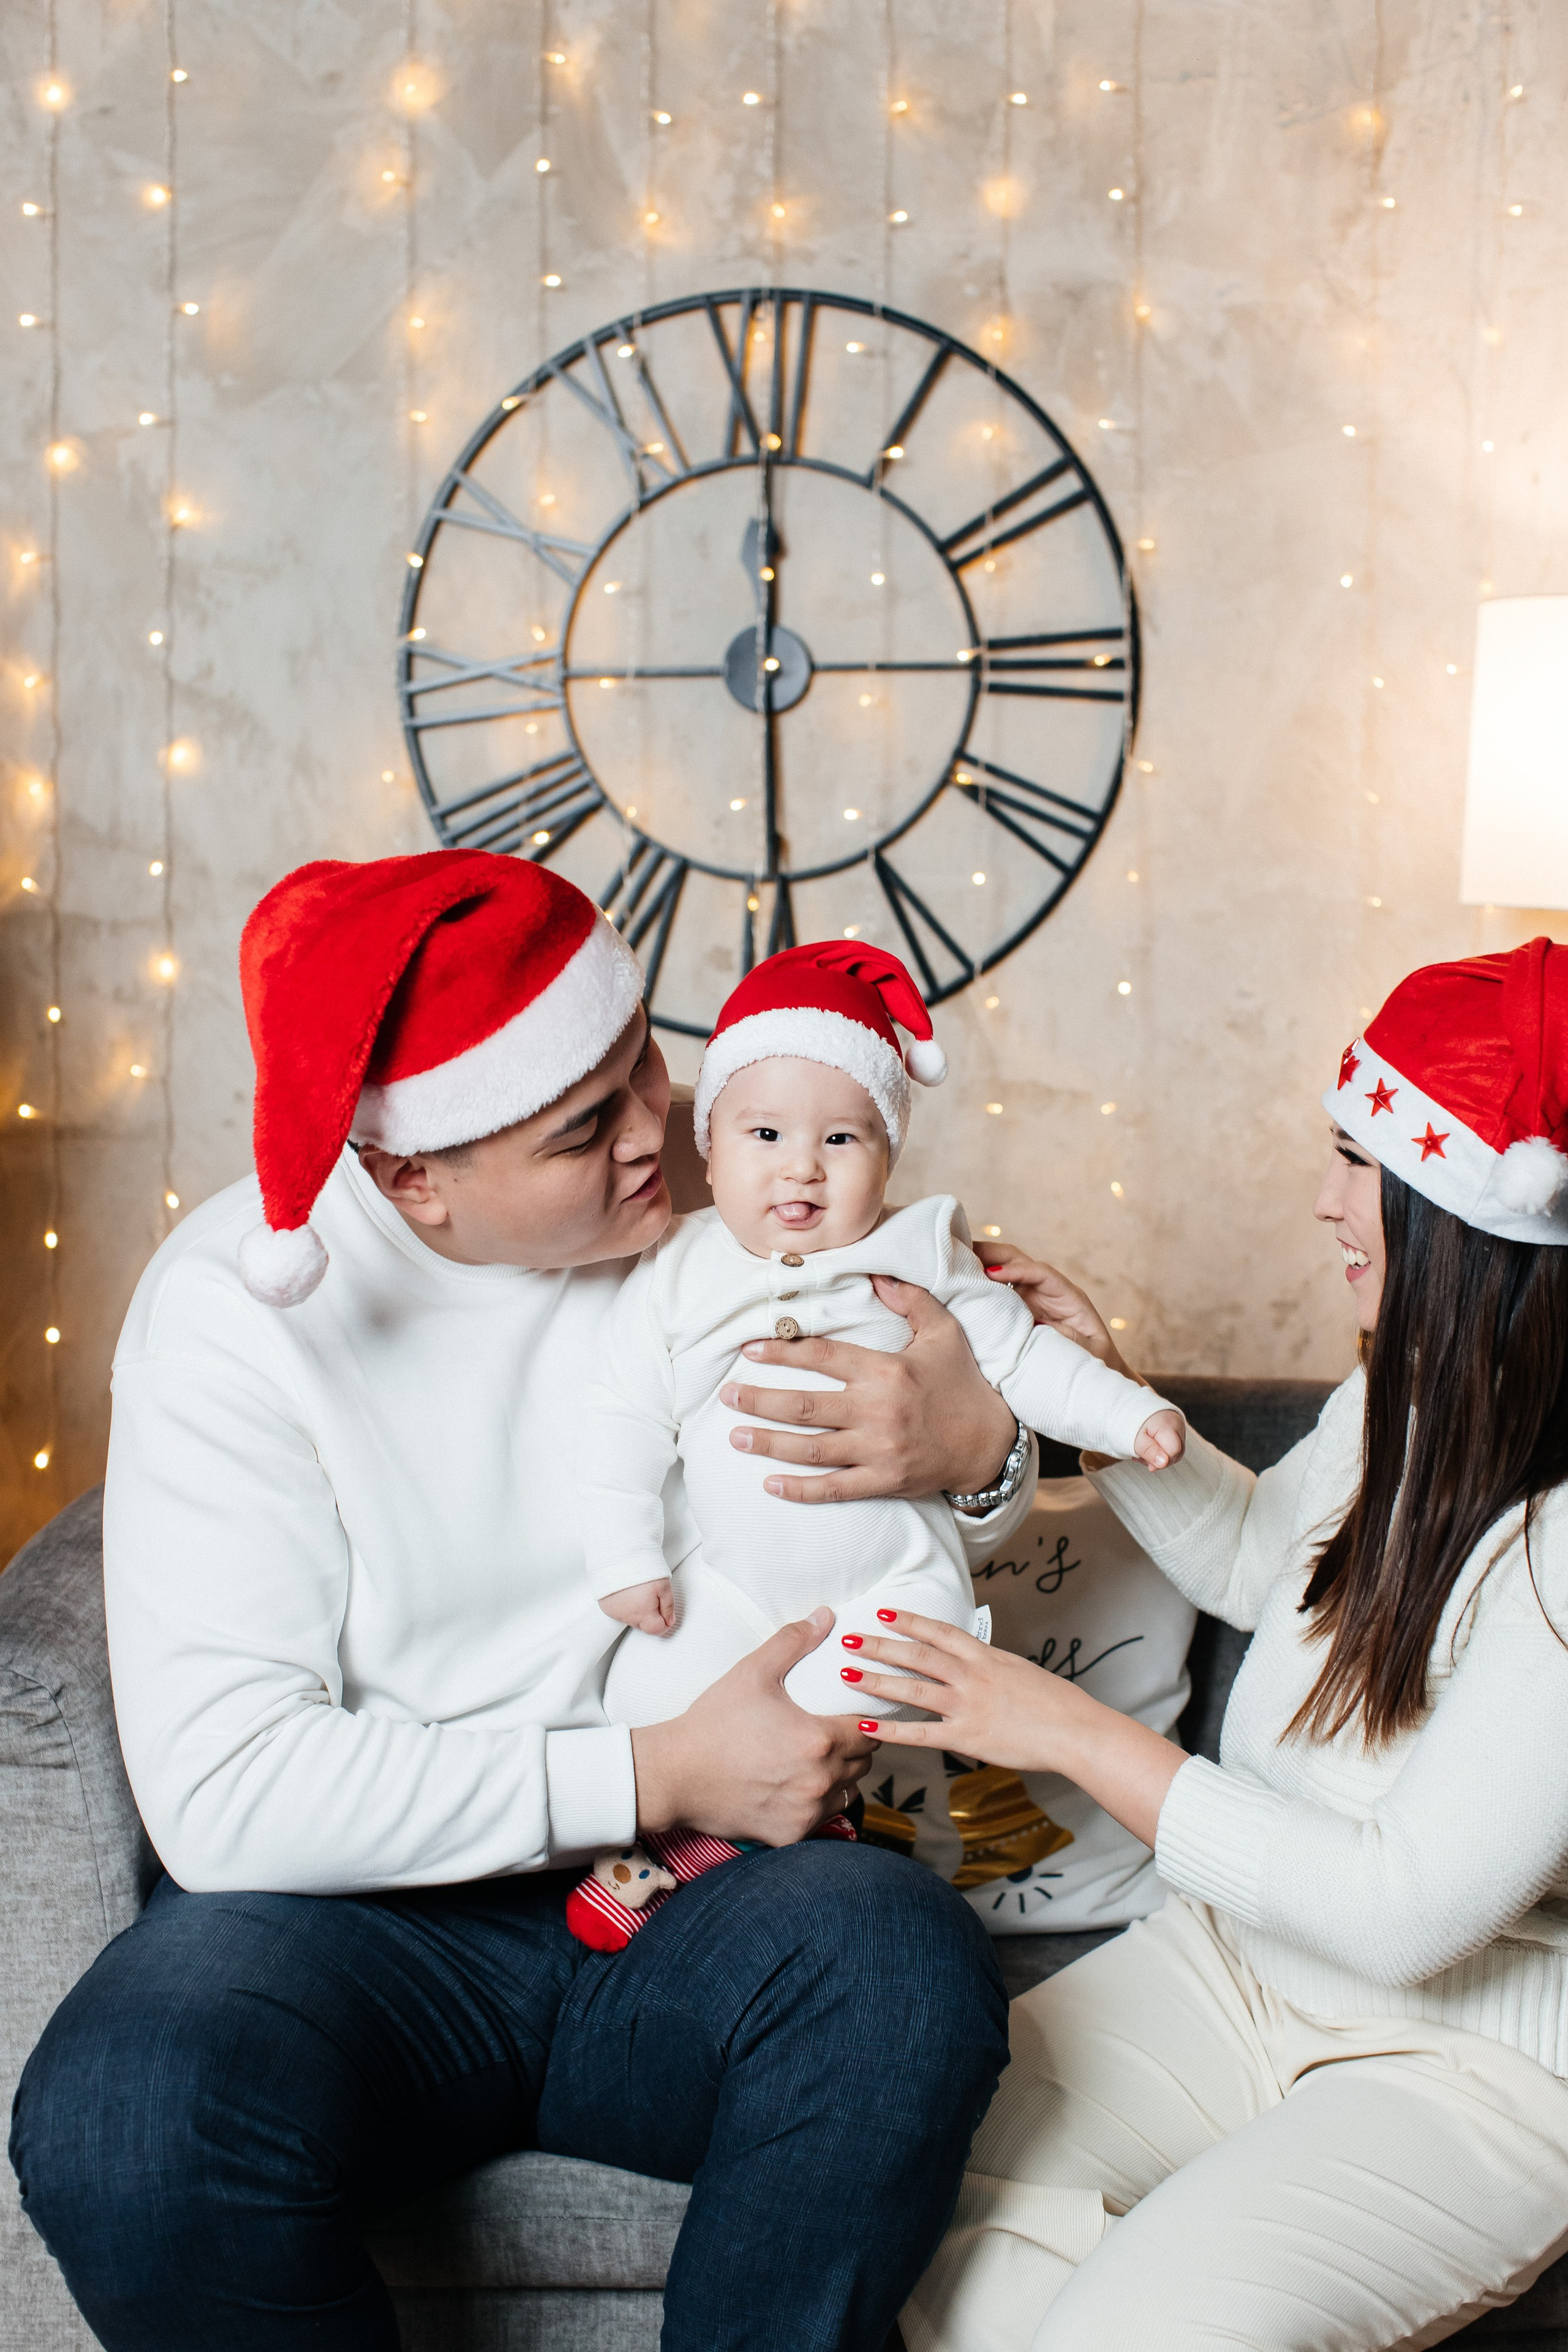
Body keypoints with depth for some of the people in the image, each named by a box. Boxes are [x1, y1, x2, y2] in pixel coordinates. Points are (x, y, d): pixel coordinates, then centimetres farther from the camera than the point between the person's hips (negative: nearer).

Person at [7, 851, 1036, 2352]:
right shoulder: (241, 1305, -10)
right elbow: (223, 1790, -18)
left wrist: (978, 1449, -14)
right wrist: (659, 1776, -18)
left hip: (685, 1892, 2)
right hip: (364, 1912, -2)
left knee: (906, 1964, -30)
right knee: (122, 2126, -32)